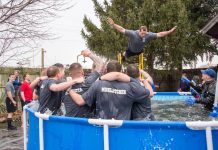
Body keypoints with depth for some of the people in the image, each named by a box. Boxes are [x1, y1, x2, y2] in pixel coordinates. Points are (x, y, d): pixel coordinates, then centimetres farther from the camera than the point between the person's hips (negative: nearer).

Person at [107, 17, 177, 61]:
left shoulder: (149, 35, -38)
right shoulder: (133, 34, -47)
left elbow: (159, 34, -31)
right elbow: (122, 30, -48)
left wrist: (170, 31, -37)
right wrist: (113, 24, -60)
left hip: (139, 51, 3)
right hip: (131, 50, -3)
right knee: (126, 56, 29)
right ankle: (124, 54, 67)